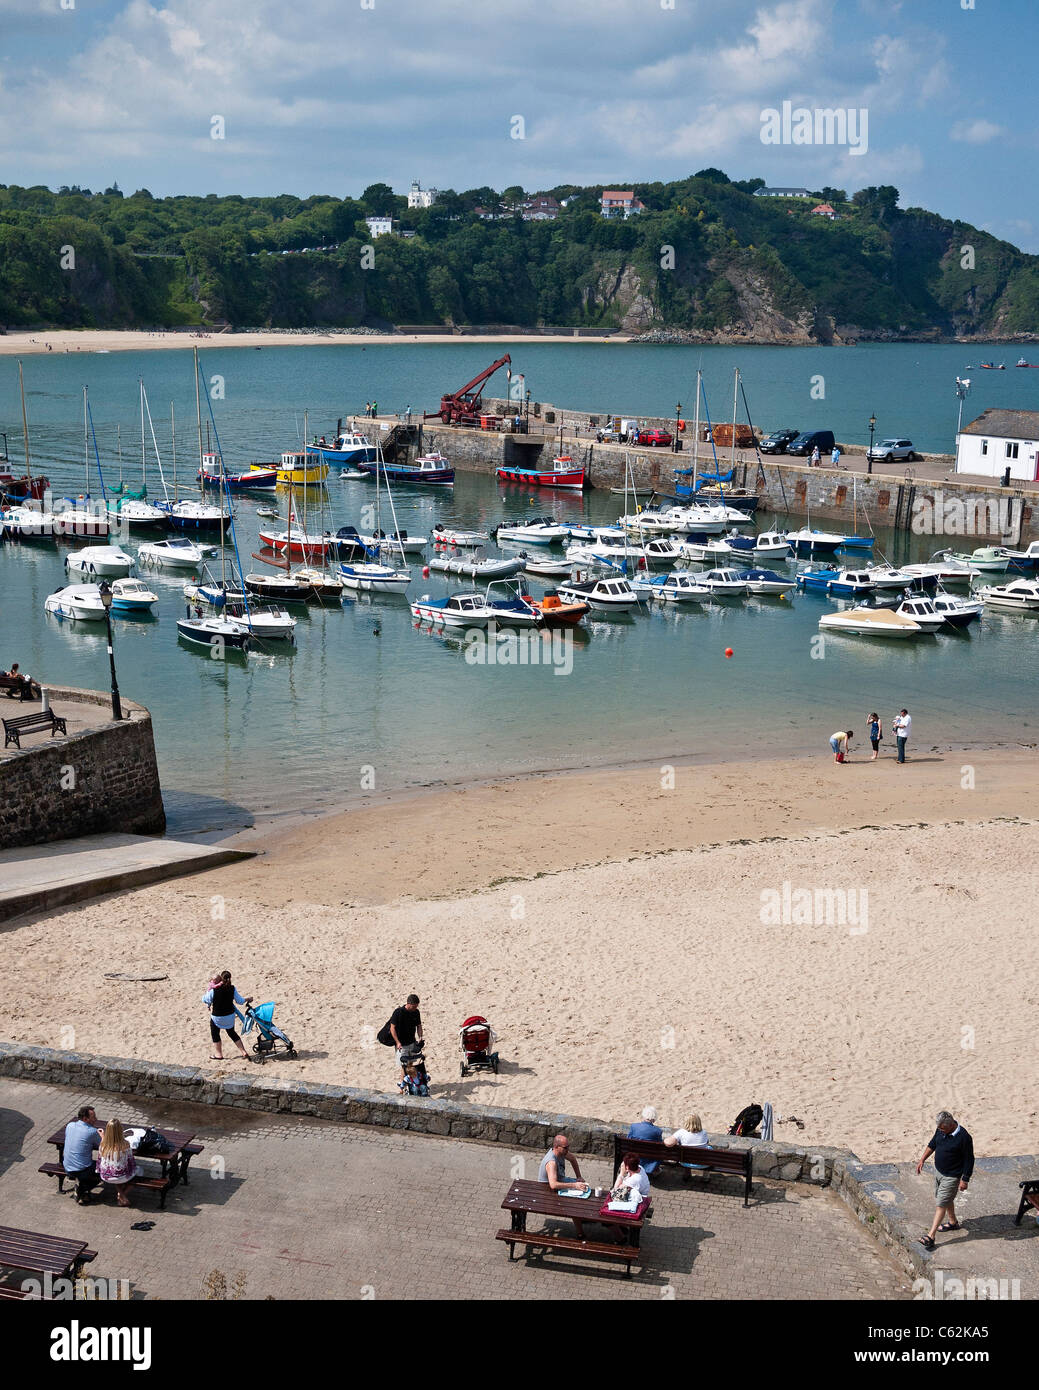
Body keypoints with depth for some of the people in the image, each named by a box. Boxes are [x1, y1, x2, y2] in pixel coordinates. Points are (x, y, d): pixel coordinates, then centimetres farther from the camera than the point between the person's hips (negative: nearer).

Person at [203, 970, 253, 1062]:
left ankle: (219, 1055, 29)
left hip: (217, 1017, -4)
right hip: (230, 1016, 4)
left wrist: (208, 989, 2)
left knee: (215, 1033, 20)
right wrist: (247, 998, 18)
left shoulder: (214, 990, -24)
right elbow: (240, 1001, -2)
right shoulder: (232, 989, -13)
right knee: (232, 1033, 23)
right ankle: (244, 1053, 22)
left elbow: (205, 1000, -11)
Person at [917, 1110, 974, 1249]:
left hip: (951, 1176, -7)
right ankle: (953, 1222, 45)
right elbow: (932, 1144, 13)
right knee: (947, 1199, 23)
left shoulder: (964, 1138, -26)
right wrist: (922, 1159, 11)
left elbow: (969, 1160, -18)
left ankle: (931, 1236, -4)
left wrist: (965, 1180, -16)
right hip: (938, 1170, 7)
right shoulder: (941, 1130, -5)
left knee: (941, 1204, -6)